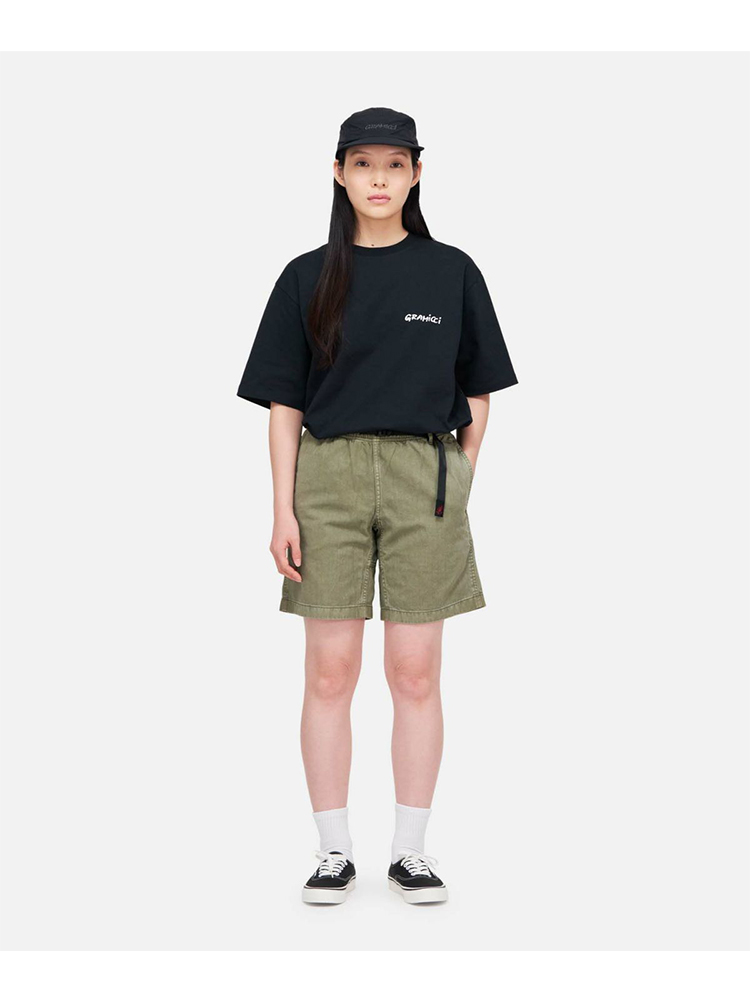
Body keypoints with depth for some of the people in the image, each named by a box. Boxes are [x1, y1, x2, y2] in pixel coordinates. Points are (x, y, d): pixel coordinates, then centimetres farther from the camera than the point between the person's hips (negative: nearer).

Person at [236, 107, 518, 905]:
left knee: (417, 672, 2)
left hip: (423, 473, 0)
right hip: (329, 475, 0)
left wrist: (458, 491, 2)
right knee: (330, 671, 1)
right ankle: (333, 852, 13)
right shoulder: (309, 277, 7)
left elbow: (477, 399, 10)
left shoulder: (452, 272, 7)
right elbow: (283, 403, 5)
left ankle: (411, 851, 15)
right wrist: (284, 508, -2)